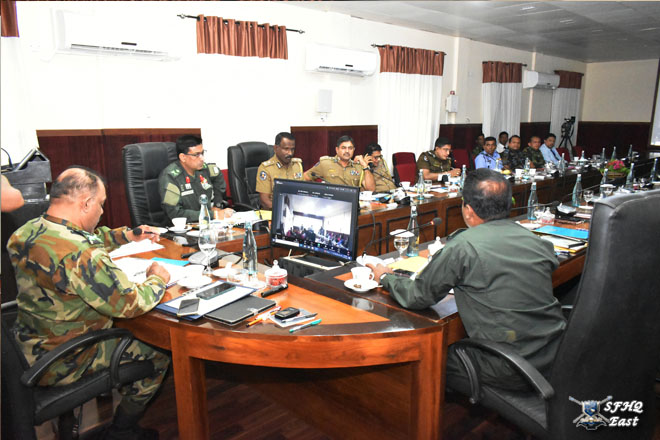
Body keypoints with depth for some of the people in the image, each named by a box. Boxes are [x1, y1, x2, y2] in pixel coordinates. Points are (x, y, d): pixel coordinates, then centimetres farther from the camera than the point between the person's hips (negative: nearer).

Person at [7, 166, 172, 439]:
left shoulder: (25, 233, -5)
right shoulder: (80, 256, -36)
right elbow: (131, 304, -31)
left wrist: (128, 235, 15)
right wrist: (157, 278, -13)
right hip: (59, 364, -9)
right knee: (157, 355, 7)